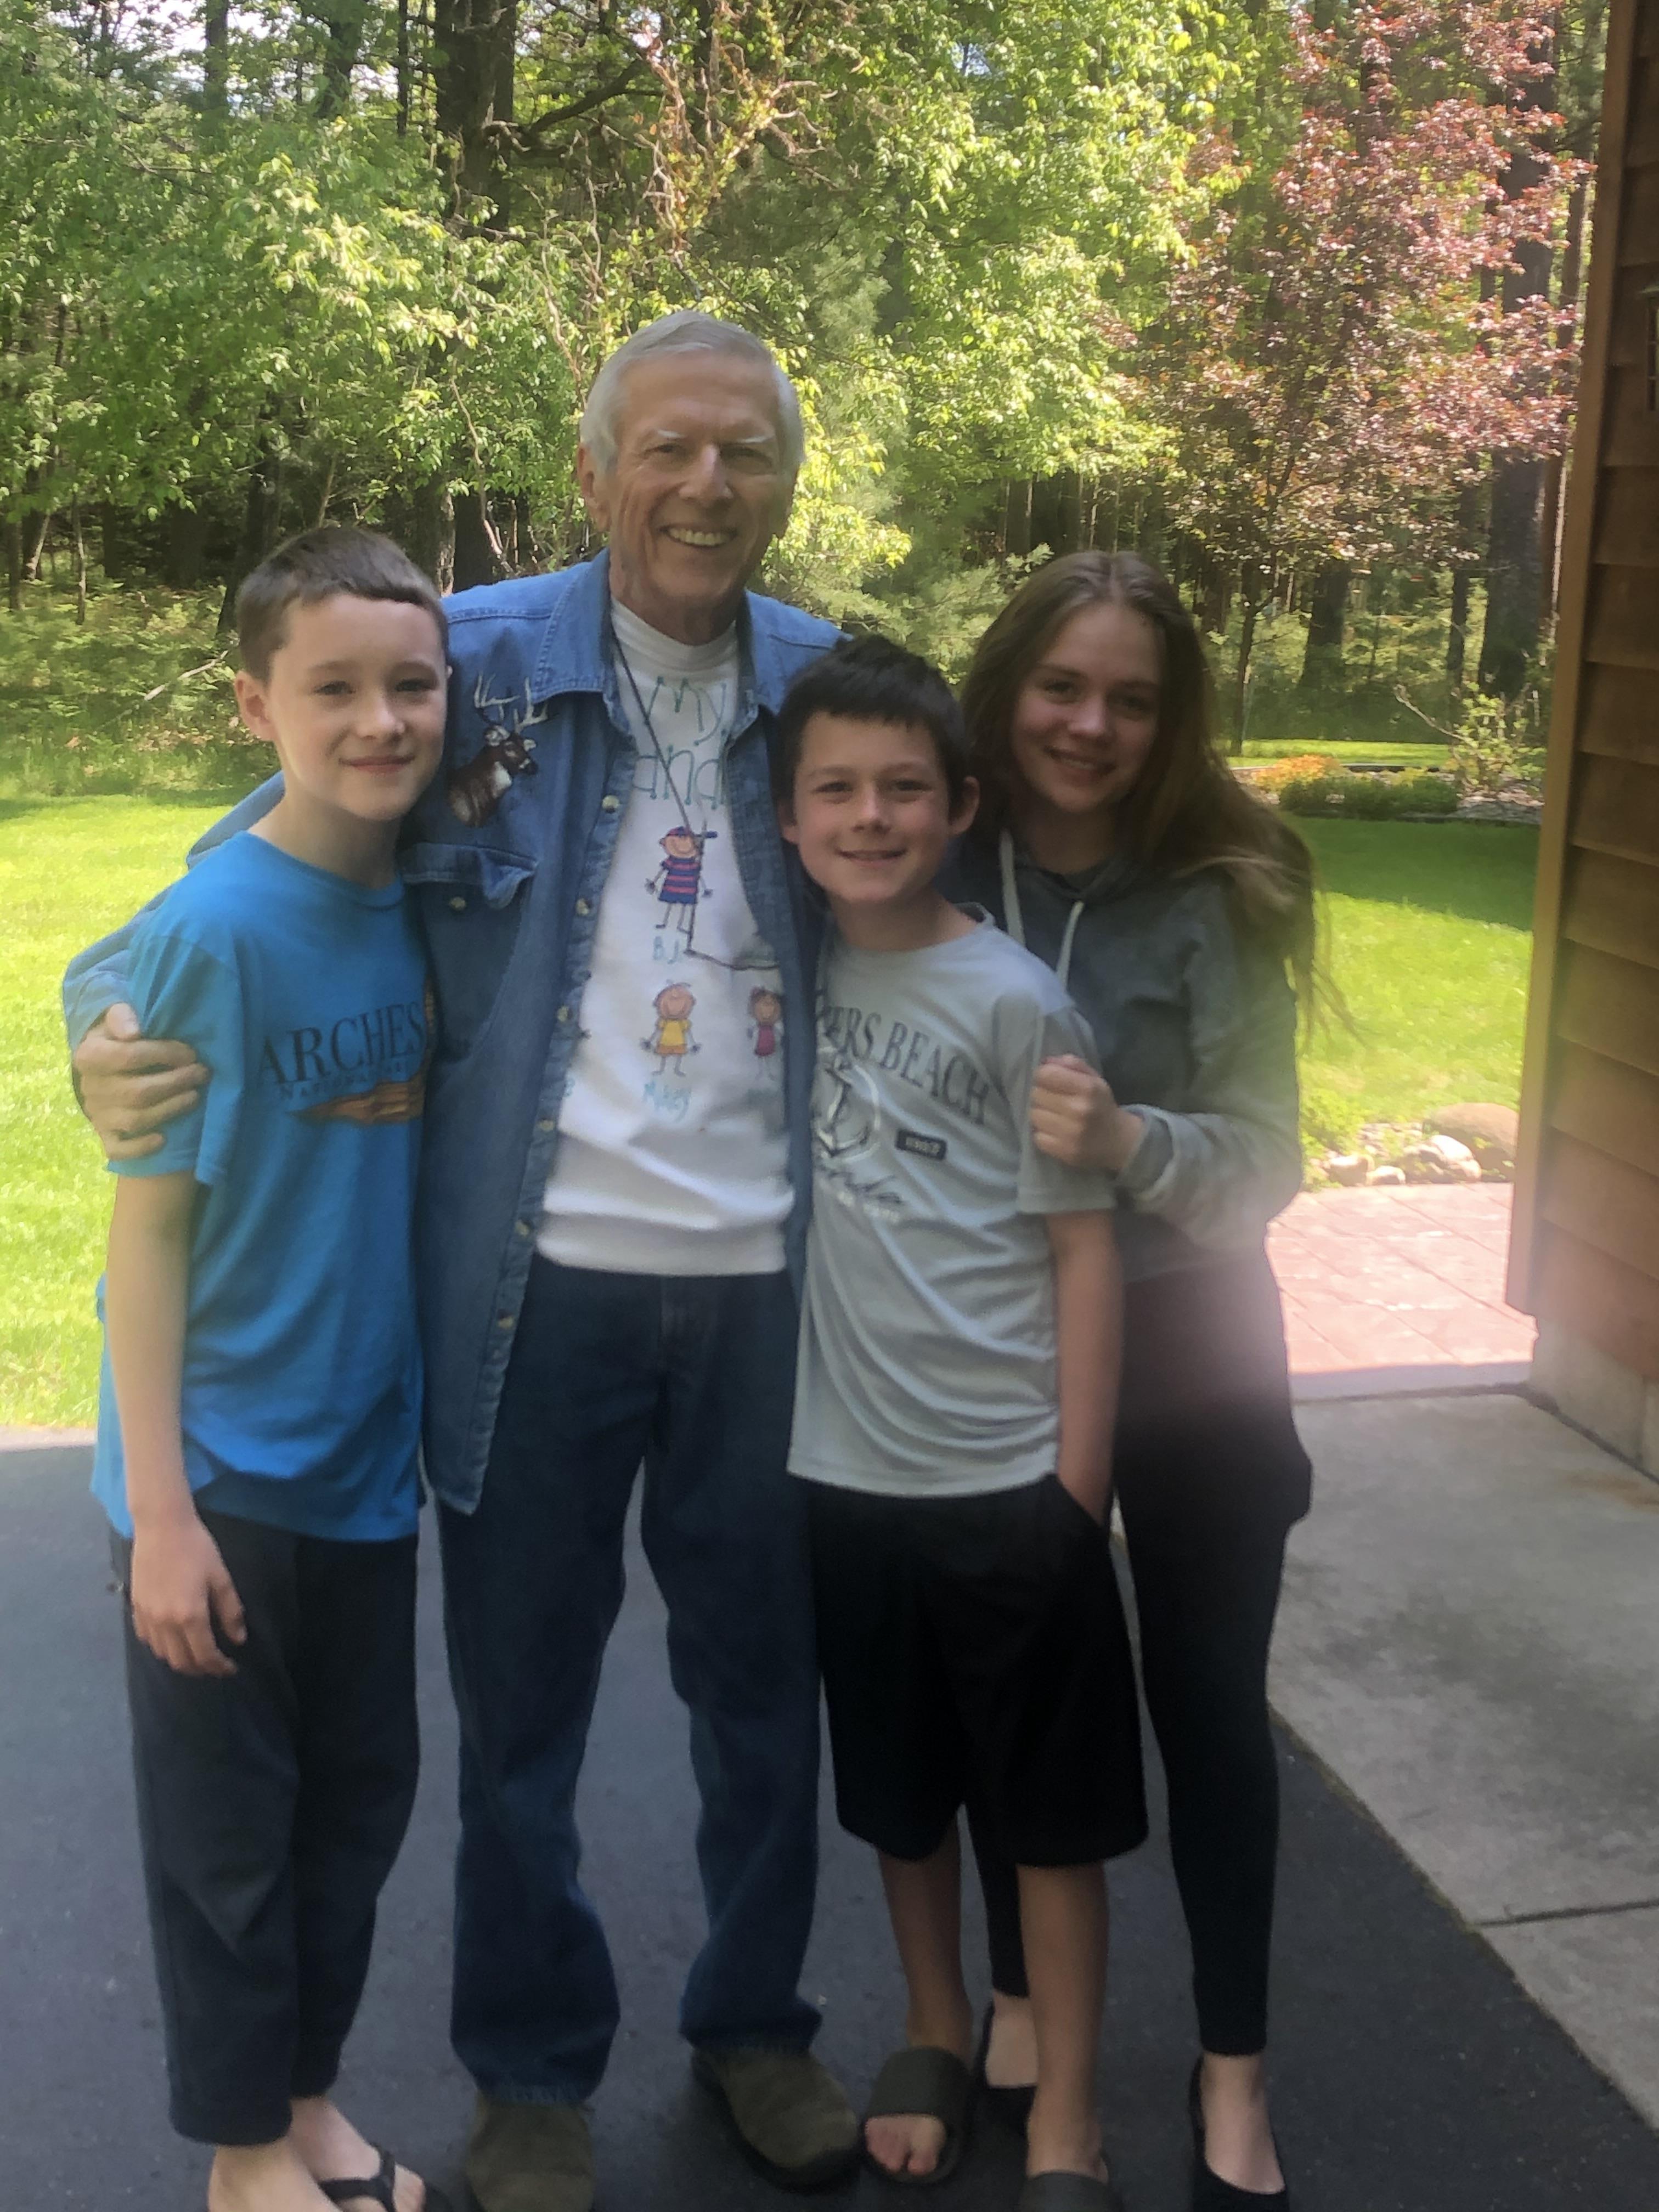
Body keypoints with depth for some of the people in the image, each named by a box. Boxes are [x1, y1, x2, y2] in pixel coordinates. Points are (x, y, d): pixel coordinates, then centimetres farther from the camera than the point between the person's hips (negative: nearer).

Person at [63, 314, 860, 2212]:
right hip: (537, 1283, -2)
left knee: (763, 1678, 17)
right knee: (523, 1699, 12)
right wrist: (113, 1019, -16)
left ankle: (753, 2024, 41)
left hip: (762, 1279, 2)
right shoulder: (474, 660, -5)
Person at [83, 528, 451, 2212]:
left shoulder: (430, 906, -2)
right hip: (223, 1475, -6)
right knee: (226, 1821, 10)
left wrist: (442, 1410, 4)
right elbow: (149, 1227, -15)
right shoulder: (209, 932, -18)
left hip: (366, 1454, 6)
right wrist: (160, 1508, -16)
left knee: (358, 1796, 18)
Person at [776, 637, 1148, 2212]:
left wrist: (1077, 1483, -9)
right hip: (847, 1468, 4)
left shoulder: (1012, 1001, -12)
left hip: (1010, 1485, -4)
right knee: (897, 1794, 20)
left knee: (1049, 1813, 10)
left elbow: (1084, 1243, -9)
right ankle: (937, 2035, 42)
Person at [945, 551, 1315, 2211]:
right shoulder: (940, 875, -8)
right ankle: (1022, 2006, 38)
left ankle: (1233, 2071, 27)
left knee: (1206, 1702, 9)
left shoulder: (1219, 900, -13)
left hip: (1187, 1357, -1)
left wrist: (1129, 1140, -32)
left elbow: (1264, 1161, -14)